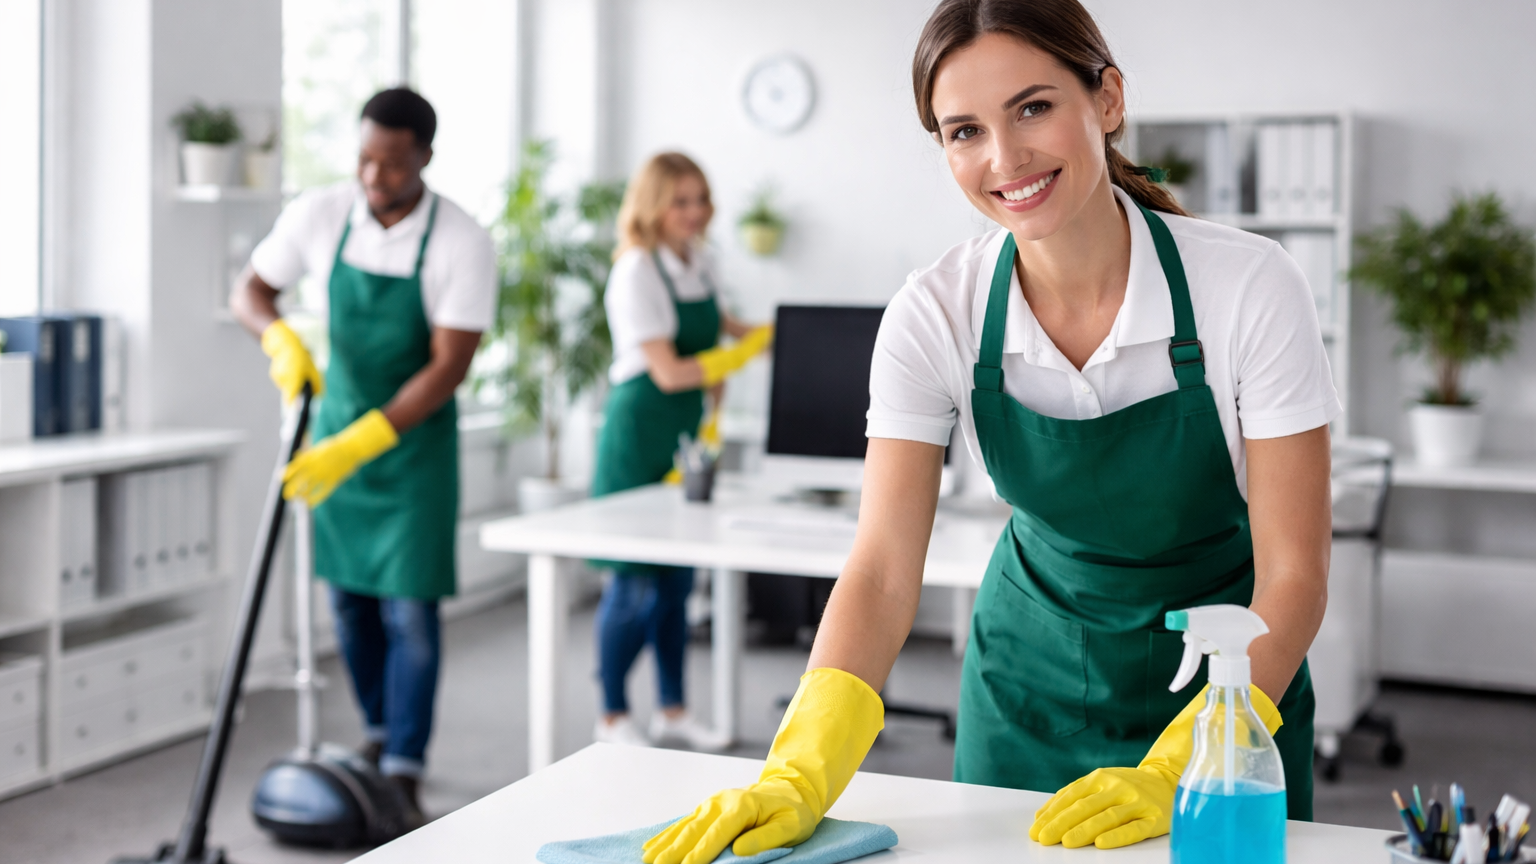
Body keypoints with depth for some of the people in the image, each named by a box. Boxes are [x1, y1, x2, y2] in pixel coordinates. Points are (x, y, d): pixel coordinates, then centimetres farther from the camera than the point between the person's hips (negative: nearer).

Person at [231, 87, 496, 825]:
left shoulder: (461, 242, -21)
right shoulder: (320, 215, -10)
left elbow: (449, 366, -22)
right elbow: (249, 290, 1)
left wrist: (361, 446, -29)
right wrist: (281, 338, -23)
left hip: (415, 435, -4)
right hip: (339, 422, 4)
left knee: (410, 609, -6)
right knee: (349, 597, 11)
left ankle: (402, 773, 2)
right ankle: (379, 733, 30)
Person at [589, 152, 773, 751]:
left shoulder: (700, 262, 8)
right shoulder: (638, 272, -16)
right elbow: (668, 371, -20)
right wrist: (751, 348, -21)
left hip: (685, 433, 8)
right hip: (641, 434, -8)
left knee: (679, 577, 12)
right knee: (637, 582, -4)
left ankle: (672, 710, 23)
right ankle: (613, 717, 10)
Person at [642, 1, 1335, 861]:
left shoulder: (1251, 287, -24)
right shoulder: (935, 313, -17)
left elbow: (1292, 573, -20)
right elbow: (884, 568, -21)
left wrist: (1175, 773, -31)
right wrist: (800, 776, -34)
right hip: (1033, 677, 2)